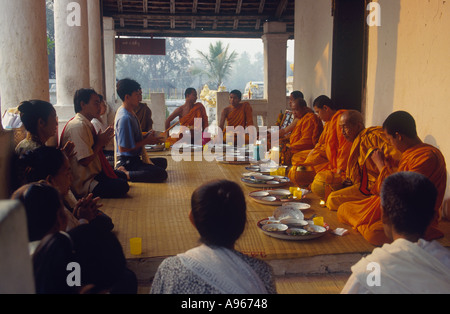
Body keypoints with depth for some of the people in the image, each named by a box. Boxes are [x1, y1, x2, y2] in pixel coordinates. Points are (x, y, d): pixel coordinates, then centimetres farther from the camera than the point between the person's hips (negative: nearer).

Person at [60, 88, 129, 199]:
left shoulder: (86, 124, 9)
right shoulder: (78, 126, -21)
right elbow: (84, 160, -25)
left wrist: (102, 141, -1)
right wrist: (100, 143, -12)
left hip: (93, 173, 11)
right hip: (82, 185, -11)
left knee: (122, 175, 18)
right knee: (121, 185, -21)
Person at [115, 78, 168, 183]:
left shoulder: (130, 112, 12)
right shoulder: (125, 118, -21)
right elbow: (123, 148, -23)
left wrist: (147, 136, 5)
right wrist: (146, 141, -15)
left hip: (135, 158, 11)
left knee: (163, 162, 30)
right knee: (161, 174, -27)